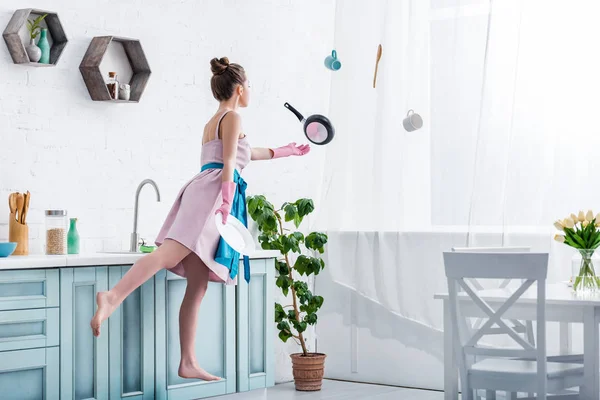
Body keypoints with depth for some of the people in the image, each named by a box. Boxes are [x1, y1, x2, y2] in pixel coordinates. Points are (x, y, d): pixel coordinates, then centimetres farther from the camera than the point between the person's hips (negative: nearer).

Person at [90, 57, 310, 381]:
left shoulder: (213, 121, 32)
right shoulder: (233, 117, 4)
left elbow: (246, 153, 48)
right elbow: (228, 164, -9)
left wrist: (283, 152, 59)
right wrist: (226, 203, -18)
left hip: (203, 191, 9)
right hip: (213, 191, -9)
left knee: (198, 287, 4)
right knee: (170, 253, -29)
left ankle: (188, 364, 2)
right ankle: (113, 297, -48)